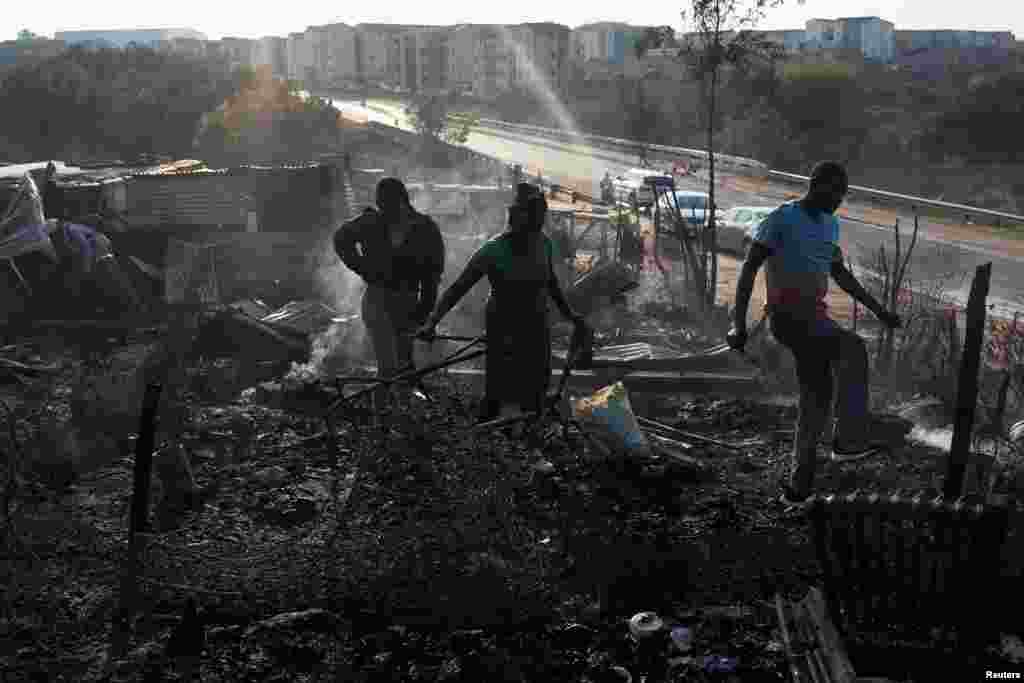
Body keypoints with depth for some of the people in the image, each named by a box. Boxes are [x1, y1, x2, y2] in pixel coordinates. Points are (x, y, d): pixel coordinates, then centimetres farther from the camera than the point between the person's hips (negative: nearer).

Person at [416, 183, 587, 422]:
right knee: (504, 400, -7)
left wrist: (570, 315, 21)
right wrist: (431, 322, -28)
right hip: (505, 330, -5)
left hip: (537, 329, 5)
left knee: (535, 401, 10)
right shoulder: (494, 250, -18)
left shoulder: (543, 244, -3)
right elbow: (459, 288, -19)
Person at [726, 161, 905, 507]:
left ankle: (799, 483, 14)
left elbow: (840, 273, 26)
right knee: (853, 348, -26)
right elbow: (749, 268, -12)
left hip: (816, 319, 8)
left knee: (818, 395, 6)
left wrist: (878, 309, 22)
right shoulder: (782, 219, -9)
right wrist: (739, 324, -20)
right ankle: (850, 437, -21)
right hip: (789, 318, -8)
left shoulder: (830, 225, 15)